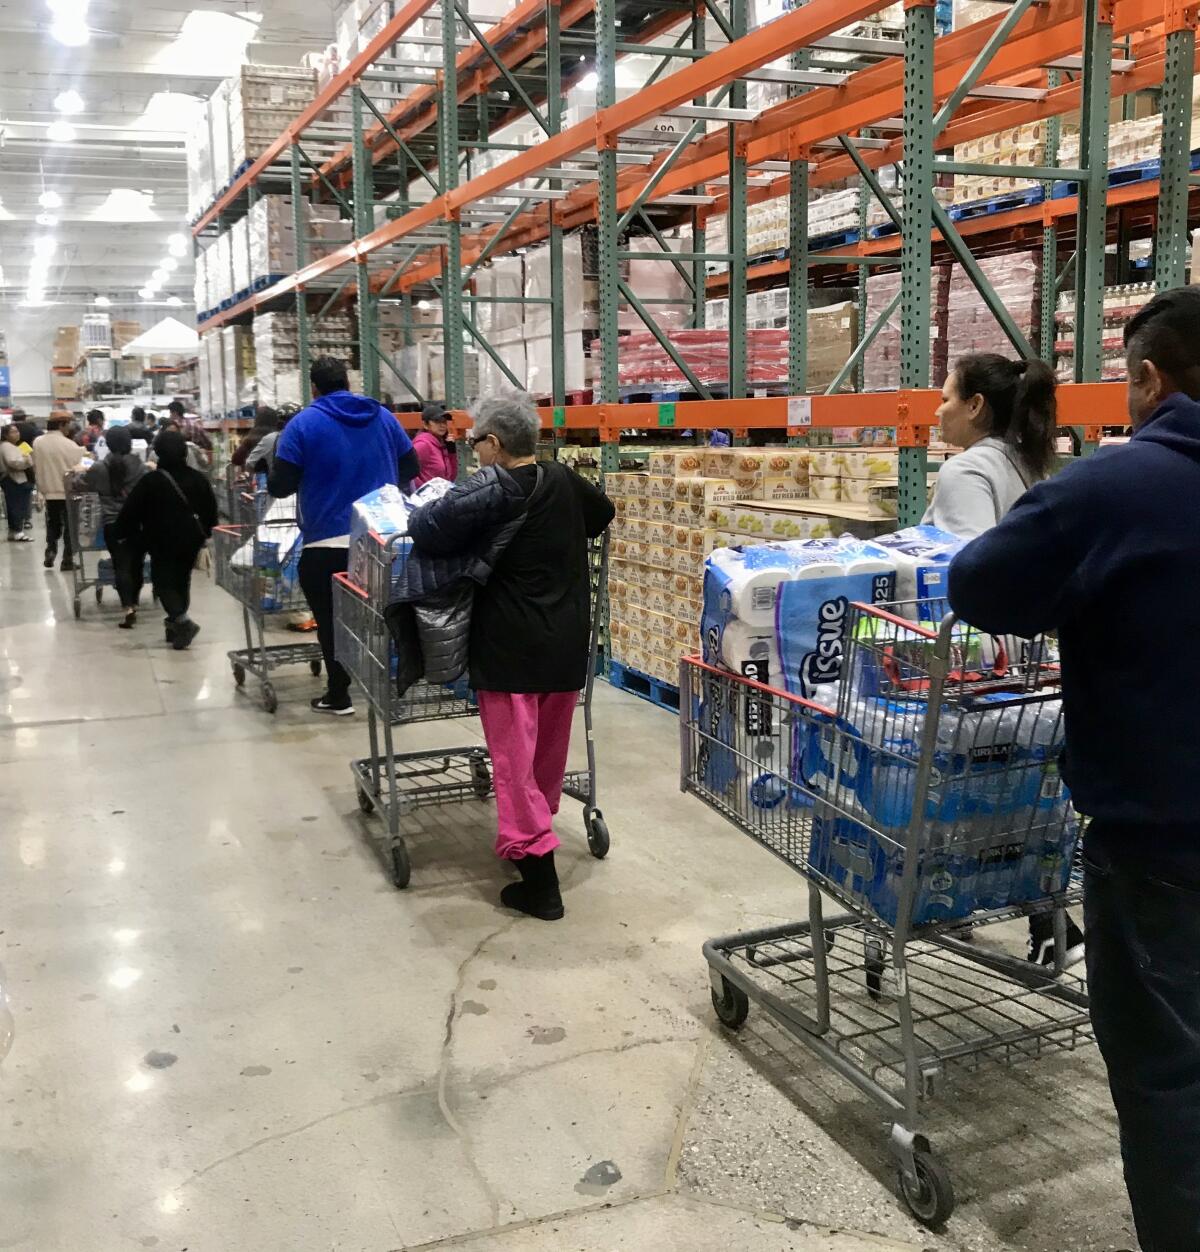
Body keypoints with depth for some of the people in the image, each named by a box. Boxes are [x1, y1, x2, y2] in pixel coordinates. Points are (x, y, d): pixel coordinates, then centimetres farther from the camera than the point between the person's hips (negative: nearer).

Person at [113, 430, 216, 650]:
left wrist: (121, 535, 6)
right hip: (191, 541, 4)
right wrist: (205, 534, 24)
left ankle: (182, 621, -17)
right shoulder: (199, 479, 0)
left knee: (164, 582, 3)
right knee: (182, 580, 15)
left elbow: (130, 512, -8)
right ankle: (176, 624, 18)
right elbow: (211, 510, 10)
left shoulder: (149, 481, -12)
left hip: (162, 542, -4)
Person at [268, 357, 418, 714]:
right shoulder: (383, 417, 6)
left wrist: (311, 478, 13)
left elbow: (279, 486, -8)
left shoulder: (303, 423, -6)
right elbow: (411, 468, 14)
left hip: (327, 543, -4)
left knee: (331, 621, 8)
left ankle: (339, 696, 15)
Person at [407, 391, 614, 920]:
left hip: (511, 648, -6)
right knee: (550, 749, 20)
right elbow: (603, 512, 25)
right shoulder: (564, 480, 6)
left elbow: (428, 529, -21)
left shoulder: (490, 488, -13)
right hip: (567, 642, 7)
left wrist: (418, 515, 0)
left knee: (515, 761, -1)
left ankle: (539, 881, -1)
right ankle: (540, 823, 38)